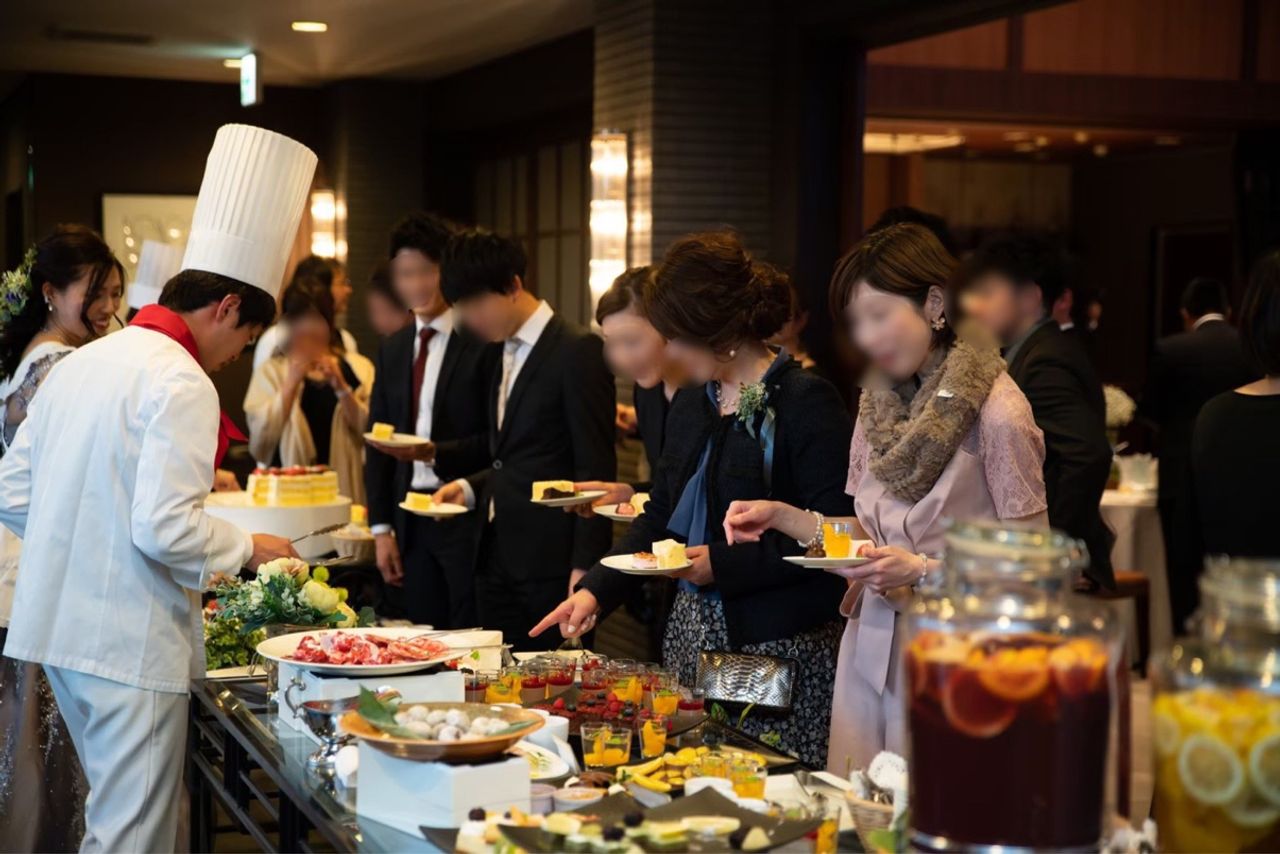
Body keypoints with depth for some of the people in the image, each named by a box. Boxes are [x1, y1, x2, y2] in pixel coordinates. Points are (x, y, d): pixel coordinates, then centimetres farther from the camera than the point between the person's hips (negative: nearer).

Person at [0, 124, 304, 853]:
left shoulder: (81, 363, 10)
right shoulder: (182, 385, -15)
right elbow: (165, 529, -22)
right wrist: (246, 547, -6)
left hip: (60, 626, 9)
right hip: (130, 642, -9)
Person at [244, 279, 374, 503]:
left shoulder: (357, 369, 10)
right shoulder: (271, 372, 7)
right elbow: (260, 445, -6)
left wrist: (341, 387, -12)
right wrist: (291, 383, -12)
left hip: (345, 490, 1)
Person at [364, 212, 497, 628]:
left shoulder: (484, 342, -8)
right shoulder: (393, 350, 13)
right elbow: (377, 444, 14)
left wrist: (436, 452, -23)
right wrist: (382, 529, 9)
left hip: (468, 519, -6)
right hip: (411, 521, 6)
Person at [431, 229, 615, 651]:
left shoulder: (578, 351, -10)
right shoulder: (506, 353, 16)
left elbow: (595, 469, -13)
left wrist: (584, 567, -16)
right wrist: (471, 488, 6)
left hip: (552, 565, -8)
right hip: (498, 560, 8)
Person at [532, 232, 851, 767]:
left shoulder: (805, 401, -12)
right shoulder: (691, 408, 13)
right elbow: (660, 517, 18)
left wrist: (722, 563, -16)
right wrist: (596, 591, 6)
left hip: (780, 645, -7)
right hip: (693, 634, 8)